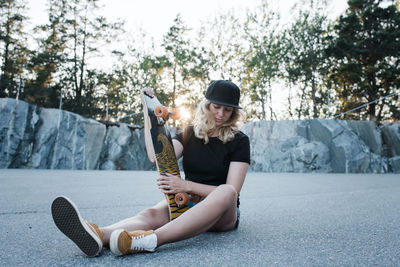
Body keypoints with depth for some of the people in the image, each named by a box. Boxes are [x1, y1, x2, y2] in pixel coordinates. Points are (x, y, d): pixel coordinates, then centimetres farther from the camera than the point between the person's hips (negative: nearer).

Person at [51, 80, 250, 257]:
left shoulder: (239, 141, -2)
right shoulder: (189, 134, 9)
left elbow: (231, 191, -11)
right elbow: (156, 156, -8)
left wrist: (187, 186, -23)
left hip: (223, 215, -3)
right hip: (186, 203, 3)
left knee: (226, 192, -38)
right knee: (151, 214, -29)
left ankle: (151, 240, -57)